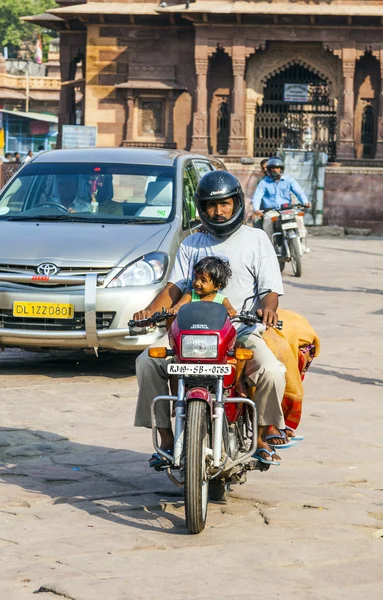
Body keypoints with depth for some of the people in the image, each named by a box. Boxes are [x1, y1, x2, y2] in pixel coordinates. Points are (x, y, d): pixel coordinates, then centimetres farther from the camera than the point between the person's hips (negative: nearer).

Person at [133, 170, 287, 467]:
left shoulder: (256, 239, 9)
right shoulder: (192, 244, 18)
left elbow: (270, 289, 2)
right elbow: (175, 286, 9)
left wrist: (267, 308, -22)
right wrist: (151, 310, -10)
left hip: (242, 331, -3)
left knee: (271, 371, -31)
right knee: (148, 362, -19)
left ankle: (262, 437, -7)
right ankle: (166, 439, -10)